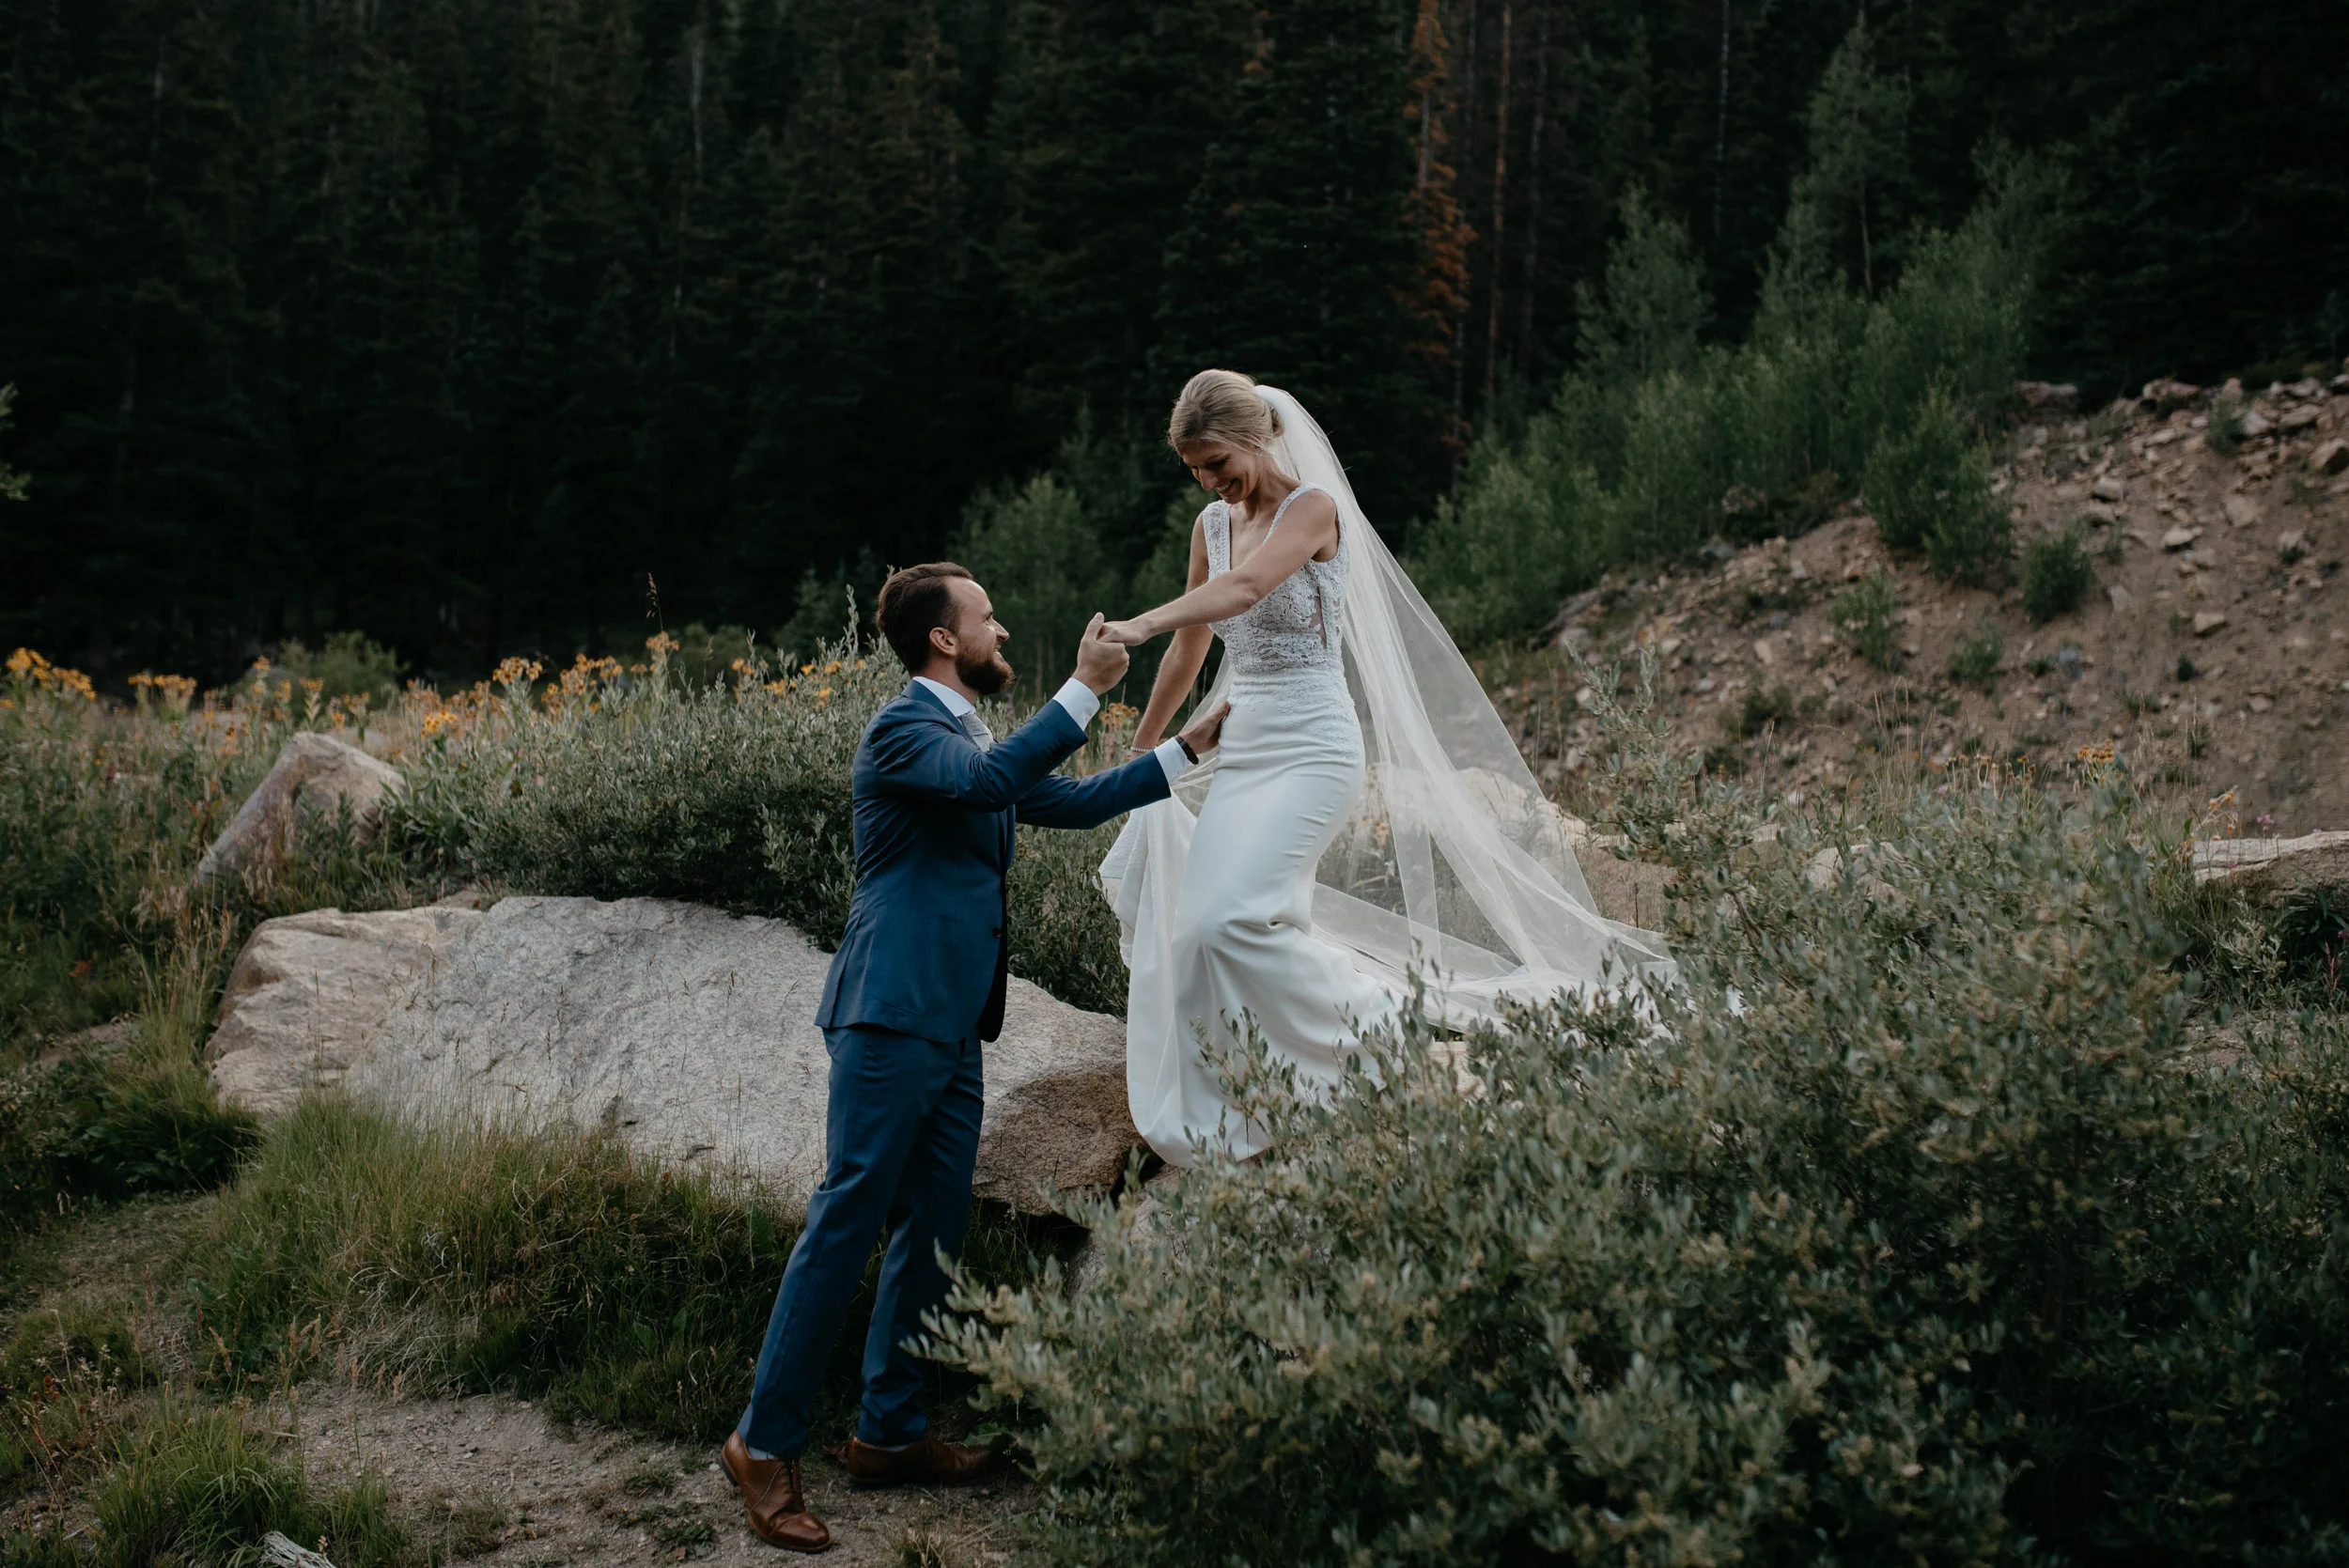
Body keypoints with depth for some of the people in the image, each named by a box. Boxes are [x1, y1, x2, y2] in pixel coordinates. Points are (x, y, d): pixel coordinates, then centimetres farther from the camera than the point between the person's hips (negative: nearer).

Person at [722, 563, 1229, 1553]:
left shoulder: (973, 738, 21)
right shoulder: (903, 732, -9)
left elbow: (1072, 803, 27)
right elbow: (986, 782, -28)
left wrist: (1189, 750, 25)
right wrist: (1084, 689, -24)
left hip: (954, 1027, 10)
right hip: (893, 1017, -10)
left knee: (933, 1233, 11)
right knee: (846, 1225, -9)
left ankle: (888, 1433, 20)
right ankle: (766, 1445, -2)